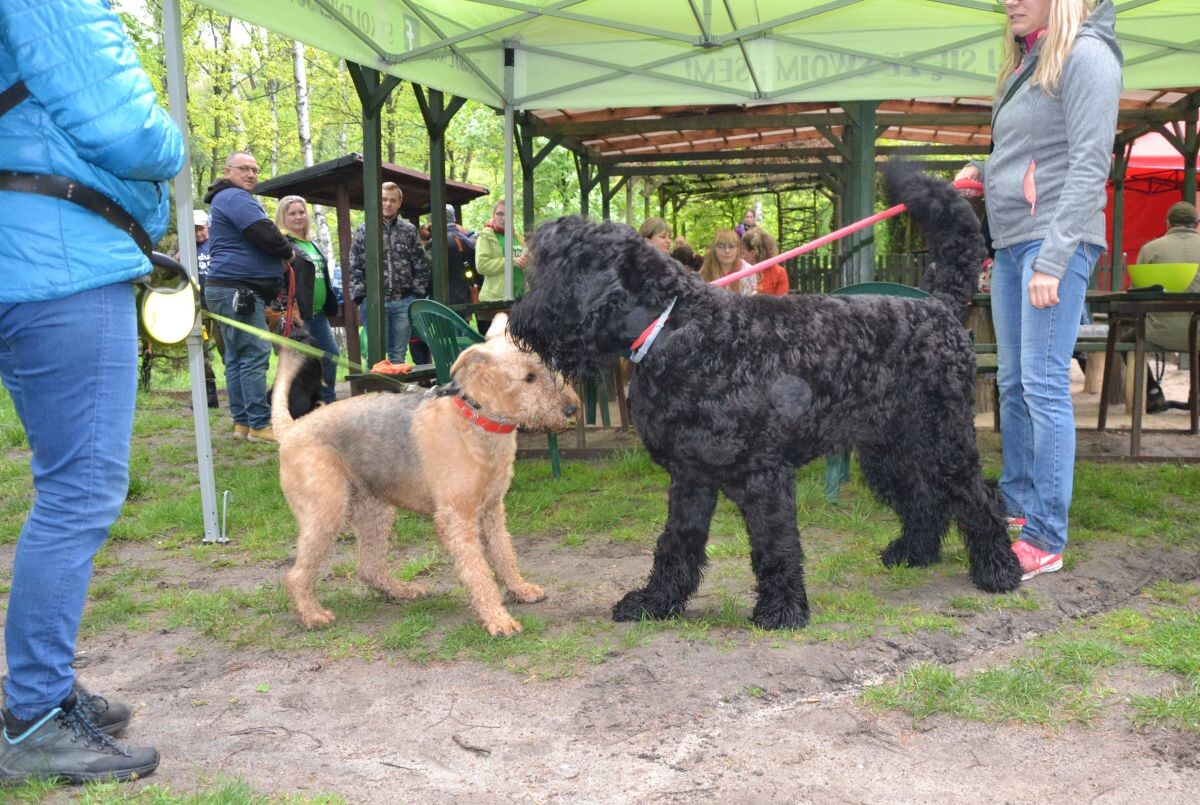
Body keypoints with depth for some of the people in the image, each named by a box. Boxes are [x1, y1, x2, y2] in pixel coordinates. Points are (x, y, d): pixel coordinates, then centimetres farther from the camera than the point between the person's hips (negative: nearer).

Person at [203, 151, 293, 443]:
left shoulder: (228, 199, 26)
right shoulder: (235, 197, -9)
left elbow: (255, 238, 26)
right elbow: (265, 234, -18)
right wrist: (288, 252, -1)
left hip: (234, 290, 11)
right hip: (238, 290, -11)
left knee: (237, 358, 10)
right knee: (255, 354, -13)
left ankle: (242, 422, 13)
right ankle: (260, 425, -14)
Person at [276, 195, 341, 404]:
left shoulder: (311, 244, 19)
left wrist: (329, 306, 24)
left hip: (318, 314, 9)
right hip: (297, 315, -9)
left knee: (331, 355, 11)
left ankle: (328, 401, 23)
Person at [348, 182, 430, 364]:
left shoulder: (409, 230, 9)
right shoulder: (364, 230, 5)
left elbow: (421, 266, 9)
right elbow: (354, 268, 2)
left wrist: (418, 294, 1)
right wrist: (359, 298, -5)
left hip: (404, 302, 1)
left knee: (398, 355, 7)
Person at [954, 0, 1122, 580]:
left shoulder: (1085, 55, -7)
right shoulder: (1026, 66, 19)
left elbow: (1089, 165, -15)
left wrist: (1052, 259, -21)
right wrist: (982, 170, 9)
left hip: (1055, 240, -9)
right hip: (1009, 243, 9)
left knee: (1044, 386, -11)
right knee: (1012, 381, 12)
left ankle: (1045, 540, -6)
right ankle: (1016, 505, 25)